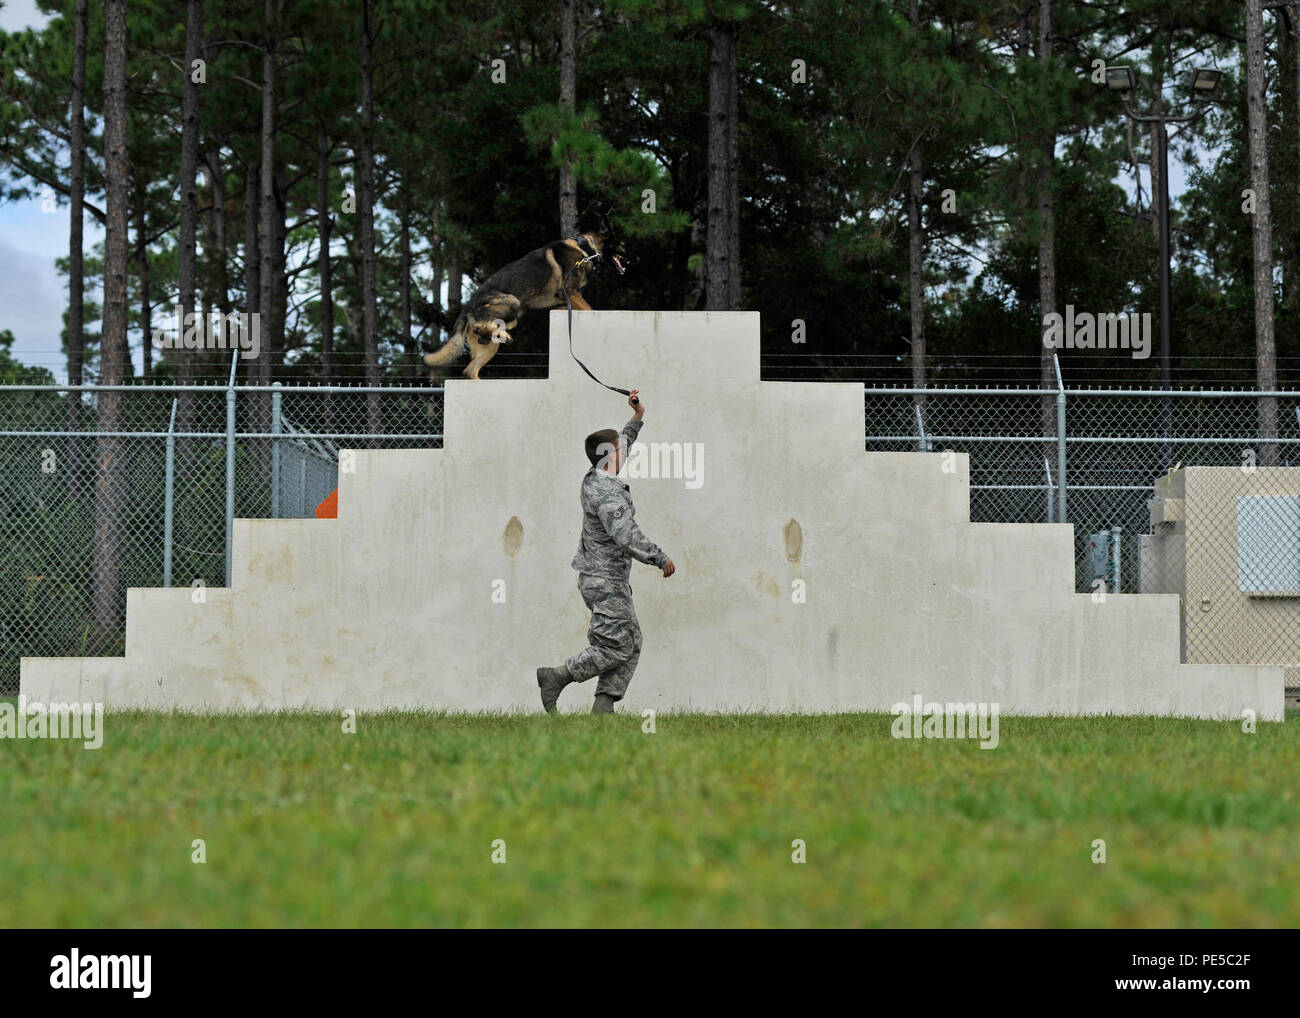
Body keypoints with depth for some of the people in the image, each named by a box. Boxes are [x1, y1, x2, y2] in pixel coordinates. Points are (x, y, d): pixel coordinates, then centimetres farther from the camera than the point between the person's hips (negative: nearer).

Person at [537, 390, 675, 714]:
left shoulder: (594, 479, 9)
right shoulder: (606, 493, -21)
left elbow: (622, 447, 29)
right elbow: (627, 537, -29)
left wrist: (638, 416, 30)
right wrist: (661, 559, -19)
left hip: (600, 577, 10)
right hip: (605, 580, -10)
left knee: (631, 643, 8)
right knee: (616, 647, -7)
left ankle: (602, 706, 5)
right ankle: (555, 678, -1)